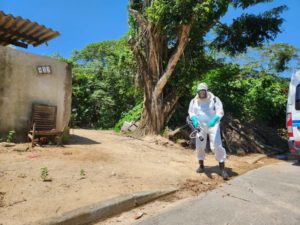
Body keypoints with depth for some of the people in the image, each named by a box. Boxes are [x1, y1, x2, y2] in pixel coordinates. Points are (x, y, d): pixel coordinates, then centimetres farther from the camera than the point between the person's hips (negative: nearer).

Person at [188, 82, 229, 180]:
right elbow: (191, 112, 3)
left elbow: (220, 111, -11)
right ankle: (201, 165, 27)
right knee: (199, 146, 8)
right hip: (200, 126, 3)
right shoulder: (194, 101, 4)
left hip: (213, 125, -3)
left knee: (217, 146, -12)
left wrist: (214, 120, -30)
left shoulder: (214, 99, -5)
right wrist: (194, 120, -18)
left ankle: (222, 168, -1)